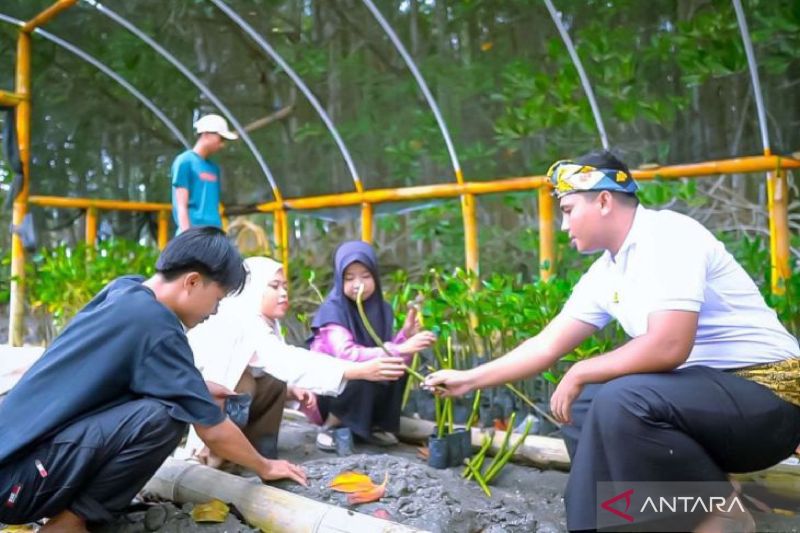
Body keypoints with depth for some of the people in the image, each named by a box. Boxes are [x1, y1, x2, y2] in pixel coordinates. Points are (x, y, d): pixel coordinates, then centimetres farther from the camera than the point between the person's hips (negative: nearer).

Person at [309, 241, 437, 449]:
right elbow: (348, 355, -34)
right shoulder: (332, 309, -21)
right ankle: (332, 423, -9)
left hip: (363, 386, 6)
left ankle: (377, 424, -1)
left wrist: (405, 335, -23)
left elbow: (382, 352, -6)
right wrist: (400, 349, -40)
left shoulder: (381, 309, -3)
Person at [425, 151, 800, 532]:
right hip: (703, 388, 9)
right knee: (580, 406, 11)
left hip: (767, 392, -9)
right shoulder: (604, 275, 7)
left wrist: (579, 374, -15)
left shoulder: (667, 233, -19)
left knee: (622, 401, -30)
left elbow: (668, 347, -30)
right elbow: (546, 346, 13)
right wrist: (469, 380, 14)